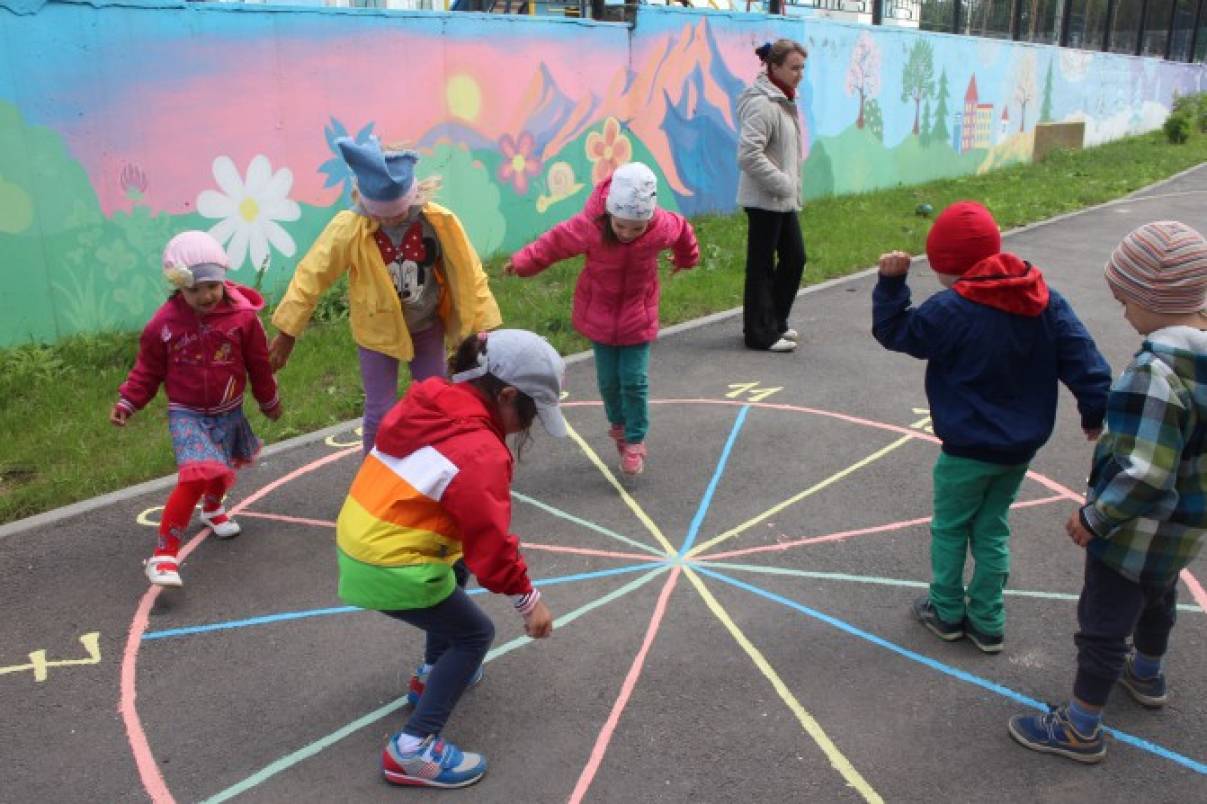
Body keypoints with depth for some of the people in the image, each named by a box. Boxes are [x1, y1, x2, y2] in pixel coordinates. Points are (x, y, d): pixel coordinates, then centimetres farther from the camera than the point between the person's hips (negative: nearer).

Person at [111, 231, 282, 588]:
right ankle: (164, 554, -17)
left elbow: (259, 364, 0)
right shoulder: (164, 323, -13)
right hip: (187, 414, -3)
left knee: (222, 469, 25)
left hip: (229, 412, 3)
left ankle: (213, 508, 60)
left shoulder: (243, 316, -12)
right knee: (195, 476, -22)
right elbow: (148, 369, -1)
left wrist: (269, 401, 11)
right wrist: (127, 401, -12)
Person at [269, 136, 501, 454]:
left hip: (428, 328, 2)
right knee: (381, 414, 2)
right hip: (378, 332, -1)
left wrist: (486, 329, -12)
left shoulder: (440, 222, -21)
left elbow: (470, 274, -12)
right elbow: (310, 276, -15)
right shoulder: (349, 227, -23)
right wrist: (287, 334, -12)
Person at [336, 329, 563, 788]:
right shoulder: (481, 452, -22)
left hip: (357, 540, 9)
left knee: (456, 573, 31)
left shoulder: (425, 404, 2)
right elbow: (490, 540, -19)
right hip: (389, 568, -9)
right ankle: (412, 749, 4)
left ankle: (433, 675, 45)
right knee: (474, 633, 7)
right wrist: (528, 600, -5)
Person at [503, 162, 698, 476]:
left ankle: (635, 441, 14)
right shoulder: (589, 226, -26)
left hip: (637, 317, 0)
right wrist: (523, 262, -16)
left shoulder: (664, 227, -22)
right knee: (608, 380, 7)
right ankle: (619, 425, 36)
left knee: (634, 380, -4)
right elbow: (555, 241, -10)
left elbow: (683, 231, 3)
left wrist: (687, 259, 23)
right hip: (600, 314, 1)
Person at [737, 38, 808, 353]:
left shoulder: (785, 101, 14)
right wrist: (781, 184, -21)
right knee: (762, 266, -1)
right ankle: (761, 333, 9)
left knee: (795, 258, 15)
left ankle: (775, 322, 28)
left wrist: (793, 186, 14)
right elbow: (749, 155, -26)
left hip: (785, 199, 10)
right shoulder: (762, 103, -18)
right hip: (764, 200, -10)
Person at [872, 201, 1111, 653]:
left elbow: (893, 332, -10)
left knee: (950, 529, 14)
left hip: (968, 450, -6)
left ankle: (947, 613, 28)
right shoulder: (1045, 300, -4)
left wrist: (891, 281, -11)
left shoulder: (952, 310, -22)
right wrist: (1094, 412, 11)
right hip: (1021, 446, 6)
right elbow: (1083, 358, 0)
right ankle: (987, 623, 25)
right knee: (992, 531, 18)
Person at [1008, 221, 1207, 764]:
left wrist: (1093, 518, -19)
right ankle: (1147, 676, 56)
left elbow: (1145, 476, -33)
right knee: (1157, 595, 31)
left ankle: (1080, 731, 23)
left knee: (1103, 623, 7)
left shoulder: (1157, 369, -34)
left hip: (1141, 526, -9)